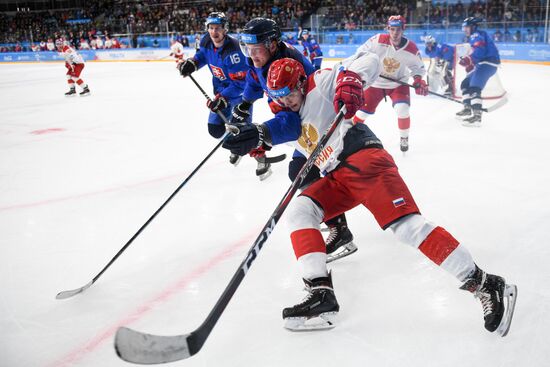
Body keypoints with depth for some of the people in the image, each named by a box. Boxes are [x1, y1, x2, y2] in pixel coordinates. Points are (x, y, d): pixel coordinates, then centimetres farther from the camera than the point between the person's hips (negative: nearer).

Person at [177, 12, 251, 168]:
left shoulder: (232, 50, -33)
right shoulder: (207, 41, -10)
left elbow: (239, 82, -33)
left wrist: (223, 98, -39)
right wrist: (191, 63, -4)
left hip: (241, 89, -7)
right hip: (221, 89, 7)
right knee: (215, 129, 7)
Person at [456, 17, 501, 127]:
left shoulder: (477, 35, -7)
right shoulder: (474, 37, 25)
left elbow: (480, 50, -24)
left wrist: (469, 59, -33)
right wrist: (471, 64, 18)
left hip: (488, 63, -11)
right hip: (483, 64, 11)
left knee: (474, 88, -22)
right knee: (465, 84, 18)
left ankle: (476, 116, -32)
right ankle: (468, 108, 25)